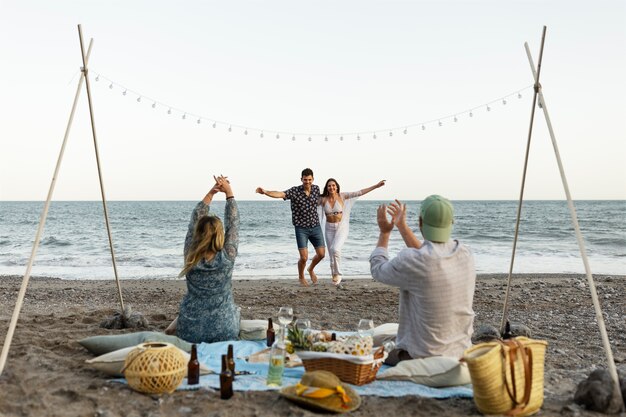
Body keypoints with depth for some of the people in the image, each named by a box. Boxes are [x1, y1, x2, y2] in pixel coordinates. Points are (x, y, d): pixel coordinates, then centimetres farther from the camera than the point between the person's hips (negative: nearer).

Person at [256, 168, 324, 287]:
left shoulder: (316, 188, 0)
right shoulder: (294, 191, -13)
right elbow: (280, 194, -30)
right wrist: (265, 192, -45)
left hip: (316, 227, 4)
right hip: (301, 228, -4)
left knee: (321, 254, 6)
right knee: (304, 257, -8)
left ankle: (311, 269, 38)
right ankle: (301, 276, 22)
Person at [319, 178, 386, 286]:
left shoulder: (342, 196, -6)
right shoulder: (323, 199, -3)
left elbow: (360, 192, -7)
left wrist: (376, 186, -9)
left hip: (342, 227, -2)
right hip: (329, 228, 3)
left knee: (335, 249, -25)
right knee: (331, 255, 6)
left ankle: (337, 273, -3)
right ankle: (335, 277, 23)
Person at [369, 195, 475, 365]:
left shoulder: (410, 261, -24)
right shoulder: (465, 255, -5)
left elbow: (378, 269, -3)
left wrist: (385, 232, 11)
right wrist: (402, 227, 22)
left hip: (422, 357, -6)